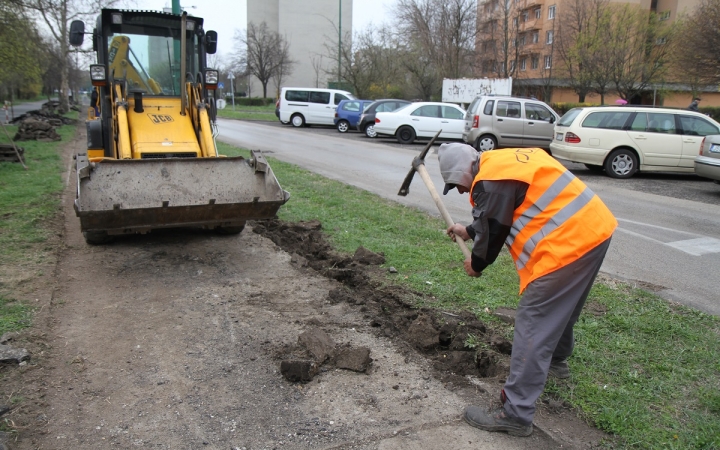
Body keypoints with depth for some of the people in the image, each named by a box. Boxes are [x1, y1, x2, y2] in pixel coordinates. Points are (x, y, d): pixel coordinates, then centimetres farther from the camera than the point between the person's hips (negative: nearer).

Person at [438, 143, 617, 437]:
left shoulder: (490, 183, -16)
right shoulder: (502, 161, 16)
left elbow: (491, 234, -8)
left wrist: (475, 265, 11)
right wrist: (467, 231, 35)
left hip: (567, 245, -11)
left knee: (533, 326, -6)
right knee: (562, 308, 30)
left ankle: (515, 415, -1)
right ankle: (556, 360, 54)